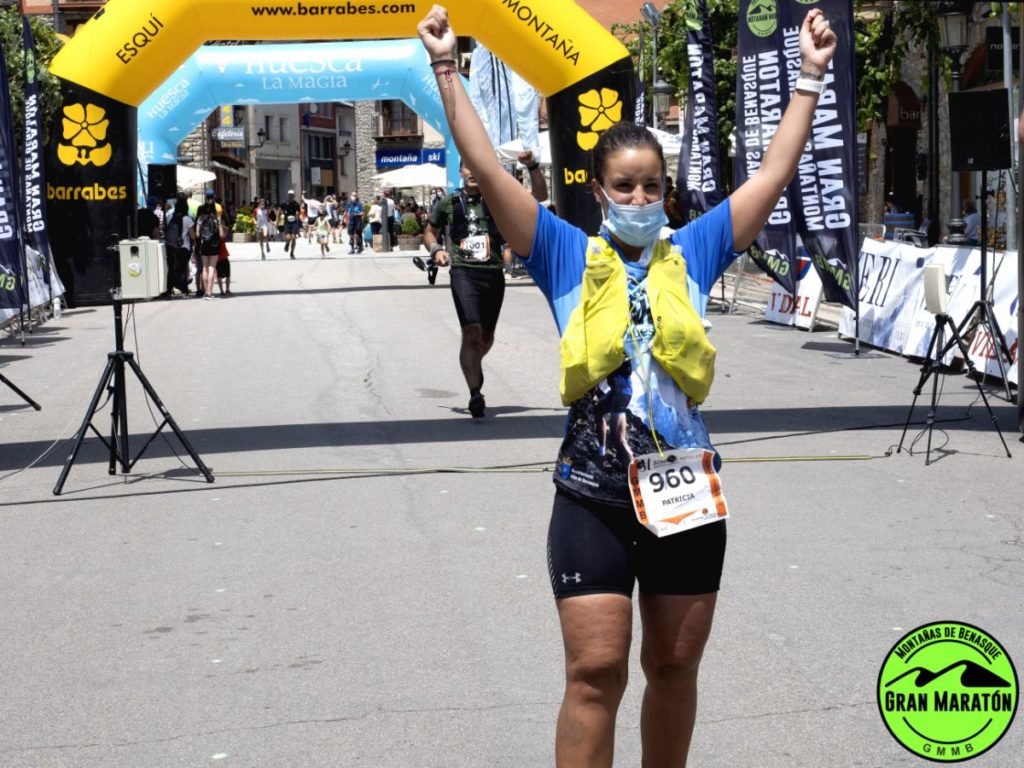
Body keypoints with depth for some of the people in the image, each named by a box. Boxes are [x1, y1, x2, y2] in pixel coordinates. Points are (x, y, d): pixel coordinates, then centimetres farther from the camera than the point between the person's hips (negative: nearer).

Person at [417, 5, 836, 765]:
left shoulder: (693, 251, 5)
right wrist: (447, 69, -9)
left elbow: (774, 173, 7)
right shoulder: (568, 255, 0)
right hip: (593, 500, -2)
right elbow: (487, 169, -5)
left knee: (674, 670, 14)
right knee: (595, 672, -4)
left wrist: (810, 76, 6)